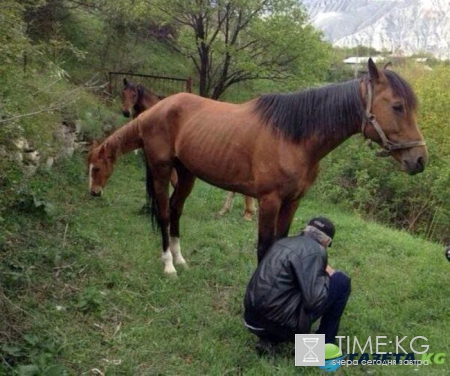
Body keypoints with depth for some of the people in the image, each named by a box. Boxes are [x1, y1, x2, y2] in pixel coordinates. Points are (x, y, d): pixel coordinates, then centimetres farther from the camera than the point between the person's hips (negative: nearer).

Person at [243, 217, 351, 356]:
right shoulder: (314, 251, -10)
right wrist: (326, 276, 0)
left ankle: (269, 340, 14)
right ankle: (325, 346, 13)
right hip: (281, 322, -8)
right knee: (341, 281, 3)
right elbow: (314, 301, -19)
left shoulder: (283, 242, 15)